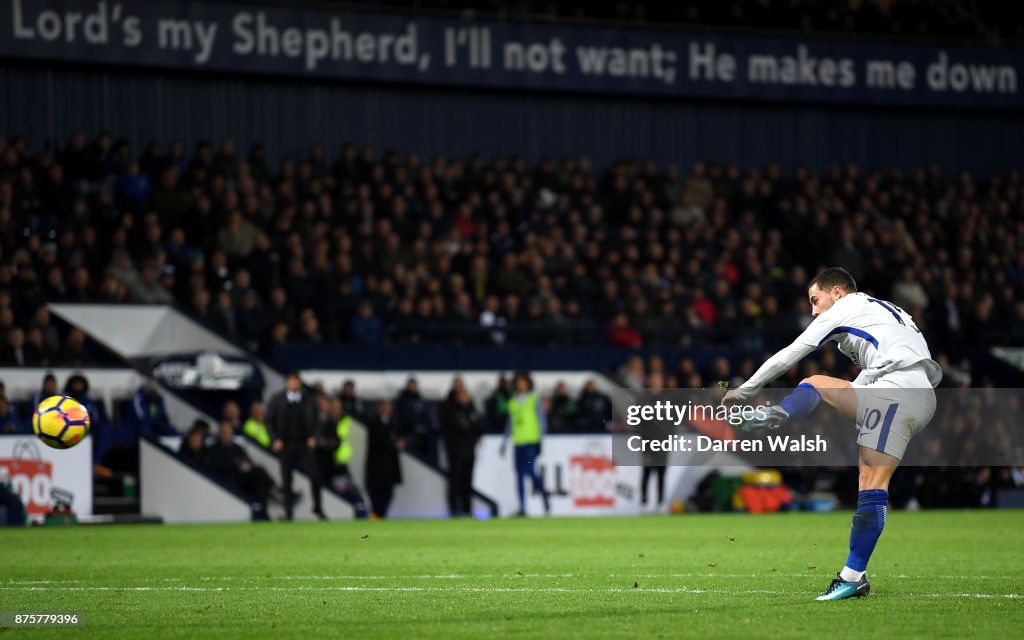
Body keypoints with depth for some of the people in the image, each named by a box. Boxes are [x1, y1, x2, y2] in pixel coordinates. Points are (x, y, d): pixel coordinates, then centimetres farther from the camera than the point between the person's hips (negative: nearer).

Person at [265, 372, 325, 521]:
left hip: (304, 443, 1)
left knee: (314, 476, -10)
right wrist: (275, 439, -6)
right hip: (285, 445, -1)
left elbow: (314, 420, 12)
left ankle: (317, 508, 5)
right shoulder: (277, 400, 2)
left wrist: (312, 437, -2)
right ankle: (288, 512, 8)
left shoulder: (308, 400, 5)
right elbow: (269, 421, 4)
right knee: (287, 480, 1)